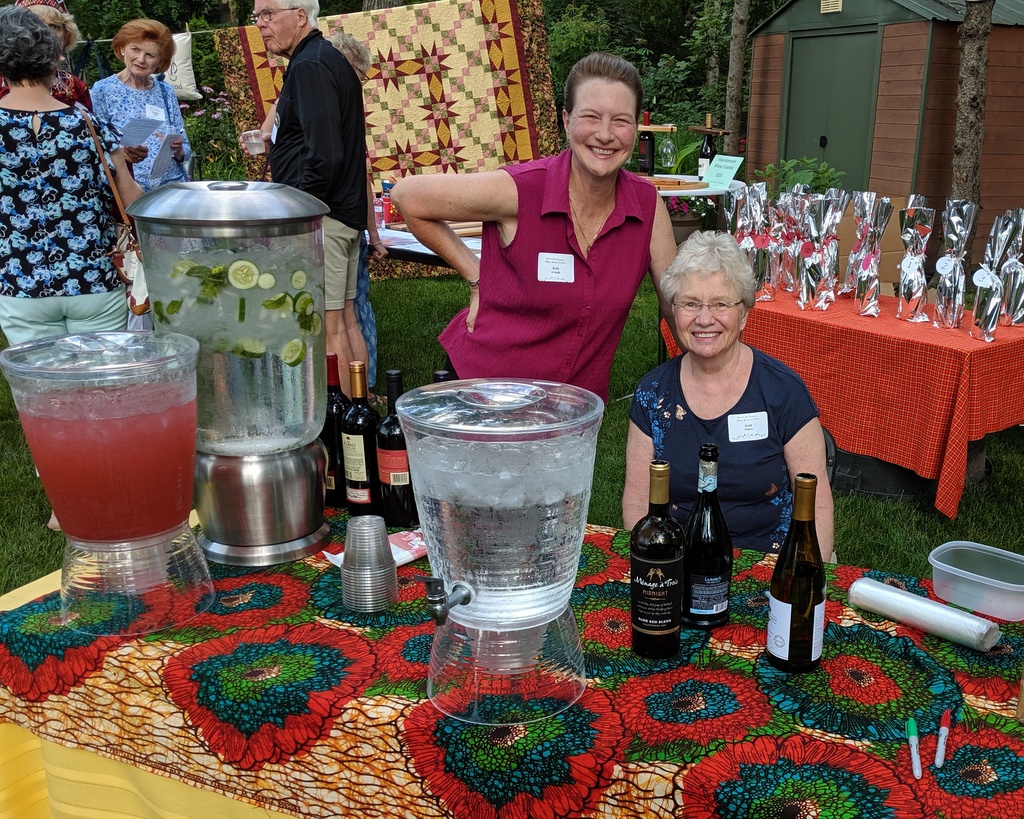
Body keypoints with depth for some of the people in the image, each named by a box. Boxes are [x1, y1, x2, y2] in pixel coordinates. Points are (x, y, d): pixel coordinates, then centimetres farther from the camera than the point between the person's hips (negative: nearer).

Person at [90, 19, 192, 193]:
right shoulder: (103, 90, 2)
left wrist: (178, 151, -8)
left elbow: (186, 149, 13)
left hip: (173, 185, 3)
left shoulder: (166, 91, 11)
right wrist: (120, 154, -20)